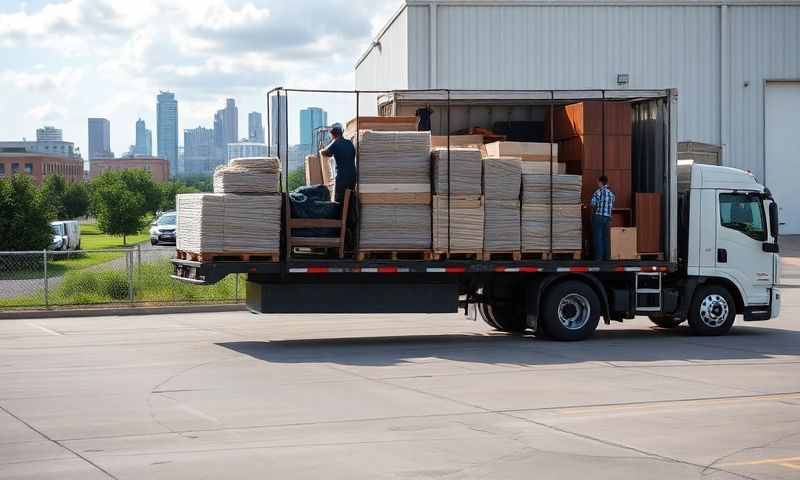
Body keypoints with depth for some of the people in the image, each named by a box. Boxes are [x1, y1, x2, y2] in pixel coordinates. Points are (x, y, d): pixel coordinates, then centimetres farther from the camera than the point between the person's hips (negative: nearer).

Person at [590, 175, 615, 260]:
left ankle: (599, 256, -6)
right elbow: (612, 207, 11)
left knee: (597, 238, -2)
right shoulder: (611, 193, 9)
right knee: (606, 238, 8)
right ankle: (607, 256, 7)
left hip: (598, 217, -5)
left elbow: (593, 204, -15)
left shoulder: (598, 191, -9)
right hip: (607, 217, 5)